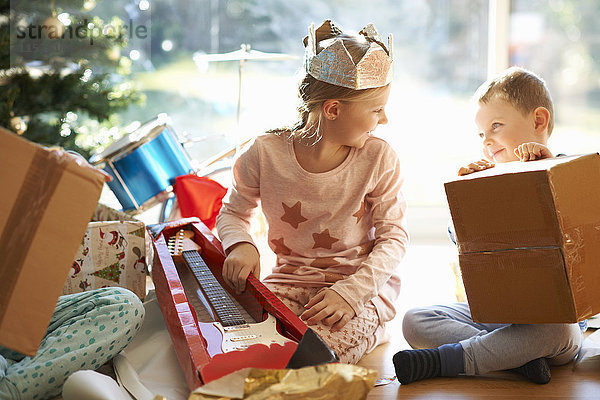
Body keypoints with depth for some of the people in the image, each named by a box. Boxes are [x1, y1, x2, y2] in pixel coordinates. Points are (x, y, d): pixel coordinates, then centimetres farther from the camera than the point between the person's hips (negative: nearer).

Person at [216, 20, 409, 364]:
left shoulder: (378, 159, -9)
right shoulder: (267, 153, -8)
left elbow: (394, 237, -7)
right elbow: (233, 212, 8)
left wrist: (350, 293, -22)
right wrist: (240, 244, -17)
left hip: (364, 284, -2)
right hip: (291, 280, 2)